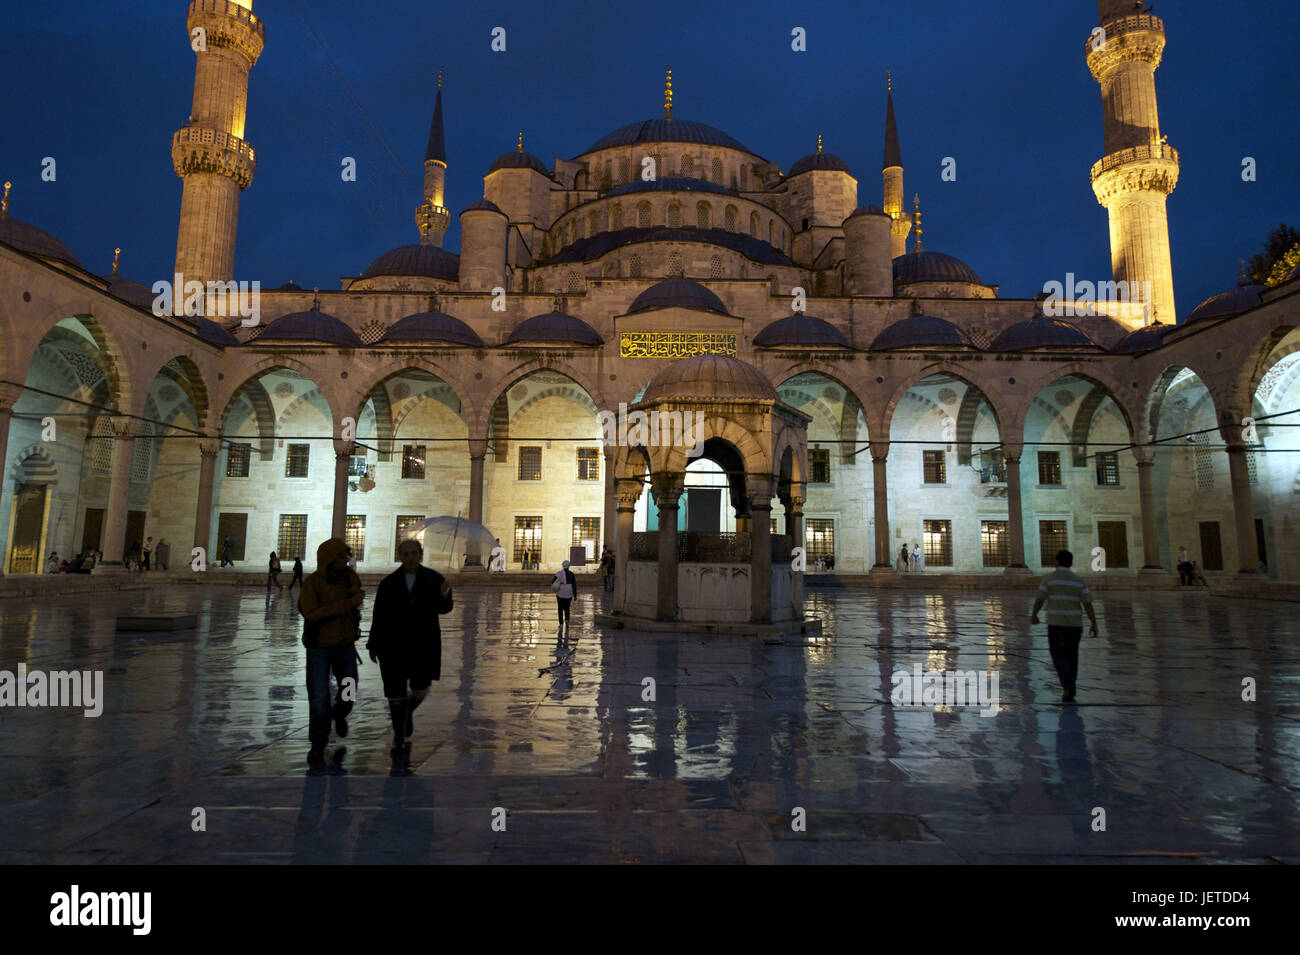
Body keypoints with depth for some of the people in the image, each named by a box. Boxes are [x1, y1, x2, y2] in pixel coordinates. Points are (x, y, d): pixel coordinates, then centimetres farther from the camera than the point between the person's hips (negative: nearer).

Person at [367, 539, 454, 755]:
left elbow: (444, 608, -10)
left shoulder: (434, 579, 0)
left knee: (420, 689, 1)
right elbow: (379, 616, 3)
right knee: (396, 692, 2)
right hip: (393, 644, 0)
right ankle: (399, 736, 17)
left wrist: (444, 595, -32)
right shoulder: (389, 583, 2)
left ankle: (408, 711, 36)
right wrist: (373, 645, 0)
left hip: (423, 644, 0)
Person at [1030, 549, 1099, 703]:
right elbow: (1088, 604, -5)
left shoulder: (1049, 578, -6)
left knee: (1058, 655, 4)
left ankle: (1067, 683, -20)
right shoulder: (1079, 580, 1)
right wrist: (1094, 624, -3)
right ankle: (1069, 692, 18)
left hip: (1056, 623, -3)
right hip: (1075, 623, 3)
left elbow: (1039, 600, -5)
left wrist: (1033, 615, 11)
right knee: (1071, 655, 15)